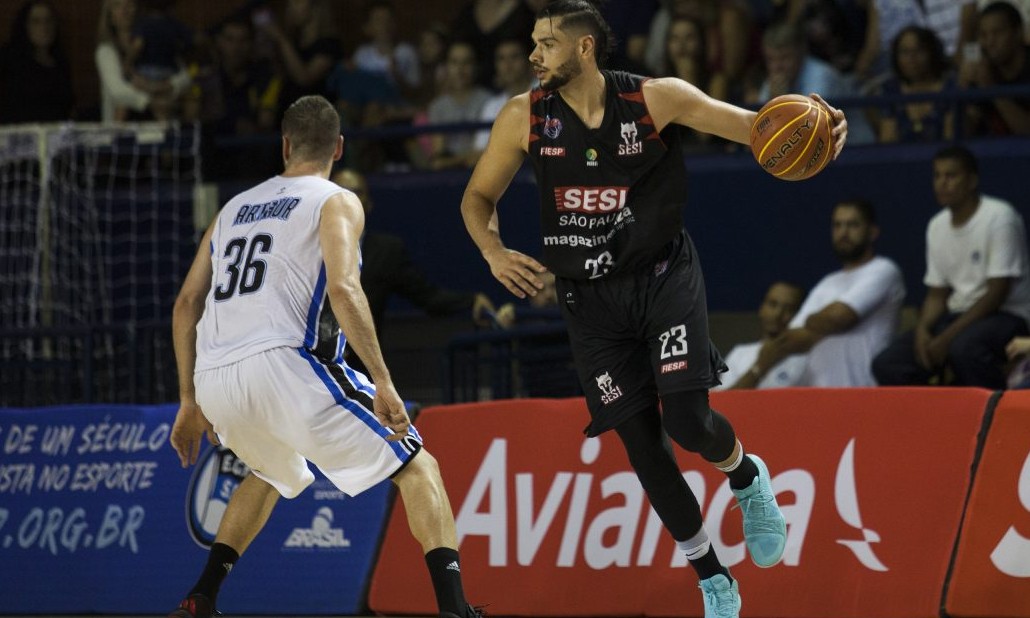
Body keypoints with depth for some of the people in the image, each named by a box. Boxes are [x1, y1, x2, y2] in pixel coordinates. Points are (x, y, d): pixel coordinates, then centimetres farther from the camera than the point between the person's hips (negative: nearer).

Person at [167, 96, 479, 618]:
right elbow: (343, 290, -10)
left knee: (272, 473, 36)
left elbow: (186, 305, 23)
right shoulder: (336, 204, 8)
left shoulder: (234, 208, 26)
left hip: (215, 379, 6)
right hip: (283, 363, -6)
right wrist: (382, 382, -12)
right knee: (417, 467, 4)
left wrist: (190, 401, 29)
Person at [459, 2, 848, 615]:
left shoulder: (656, 99, -12)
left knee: (688, 420, -18)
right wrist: (495, 253, -14)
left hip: (665, 278, -2)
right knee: (642, 444, 1)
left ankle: (747, 476, 20)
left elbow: (754, 126, -14)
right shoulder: (525, 117, -6)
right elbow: (478, 197, 6)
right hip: (592, 298, 2)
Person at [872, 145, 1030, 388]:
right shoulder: (938, 226, 11)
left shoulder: (999, 217, -12)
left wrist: (947, 337, -21)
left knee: (964, 347, -40)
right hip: (958, 314, 7)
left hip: (1005, 314, -7)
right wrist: (922, 330, -8)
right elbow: (937, 293, 15)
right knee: (887, 365, -10)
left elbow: (997, 293, -17)